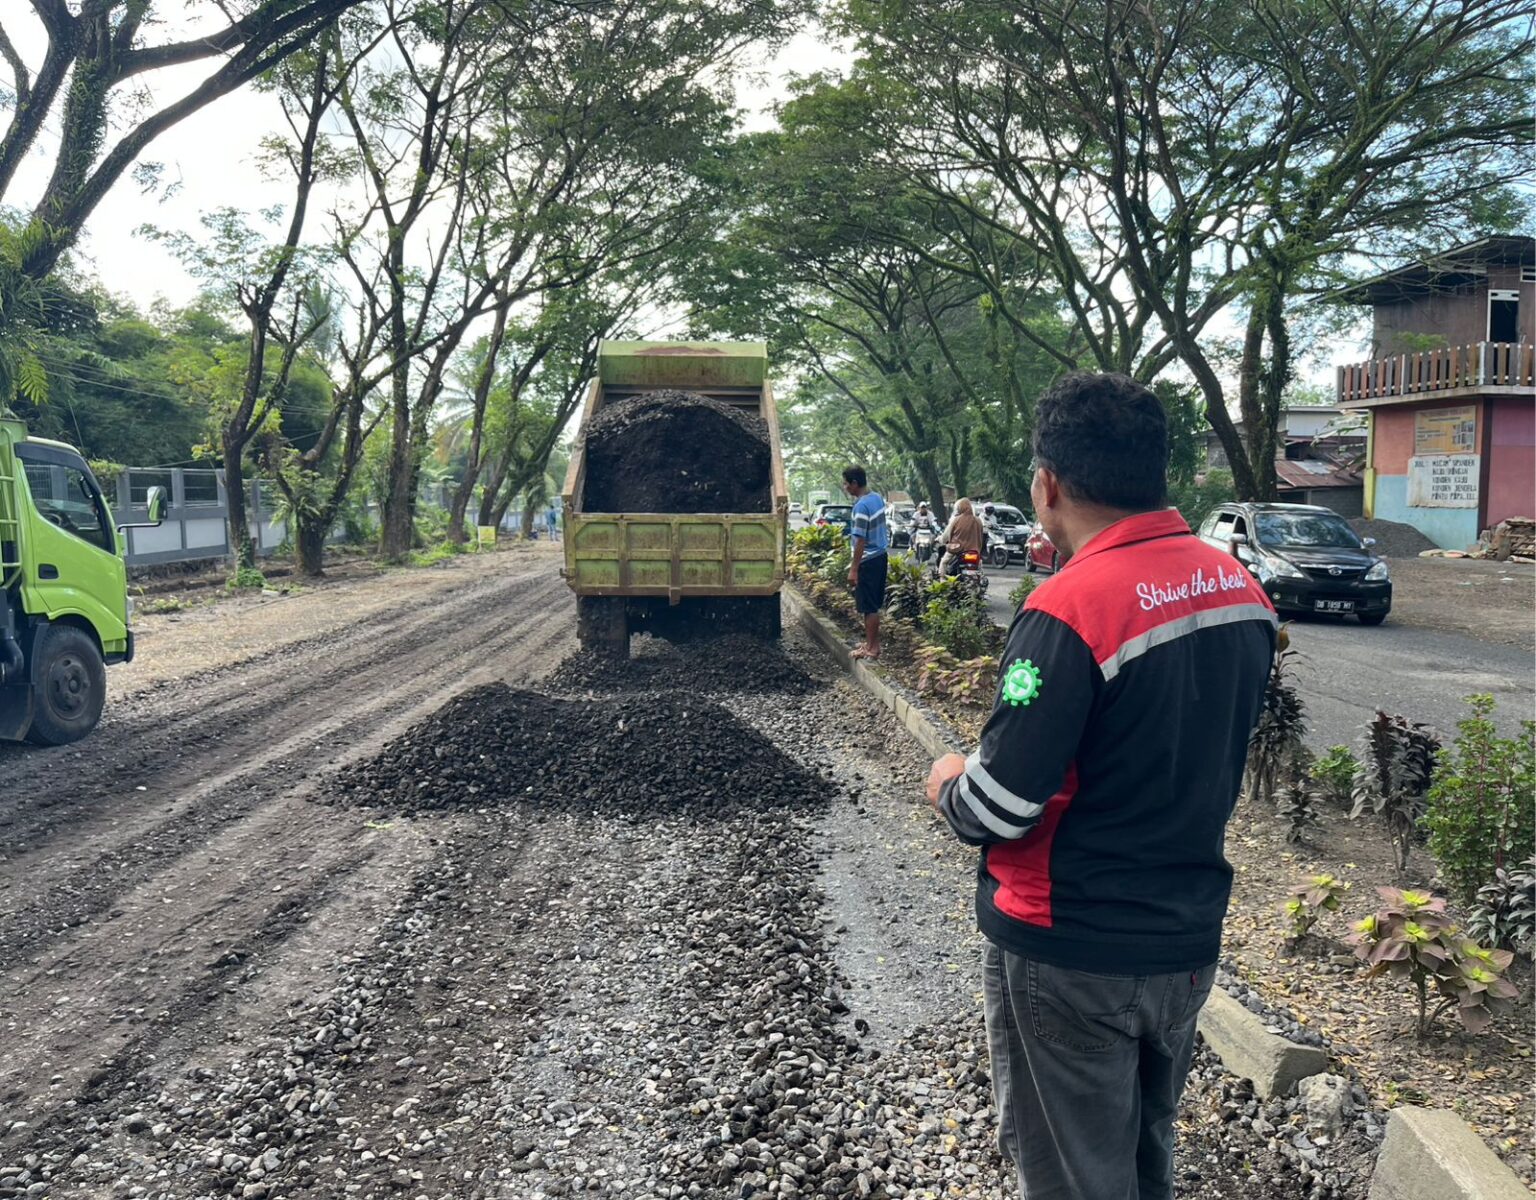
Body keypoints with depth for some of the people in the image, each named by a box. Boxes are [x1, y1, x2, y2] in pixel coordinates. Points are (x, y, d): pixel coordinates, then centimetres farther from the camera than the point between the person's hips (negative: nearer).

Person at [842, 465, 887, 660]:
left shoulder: (861, 506, -21)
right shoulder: (877, 497, 6)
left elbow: (860, 540, -22)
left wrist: (853, 569, -19)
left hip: (868, 561, -9)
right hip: (880, 556, 9)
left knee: (868, 607, -1)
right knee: (873, 605, 17)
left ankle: (872, 648, 5)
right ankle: (872, 642, 25)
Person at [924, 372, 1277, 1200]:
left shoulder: (1068, 612, -24)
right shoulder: (1242, 589, -1)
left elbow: (997, 808, -24)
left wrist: (947, 785, -3)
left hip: (1069, 956, -7)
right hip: (1189, 941, 7)